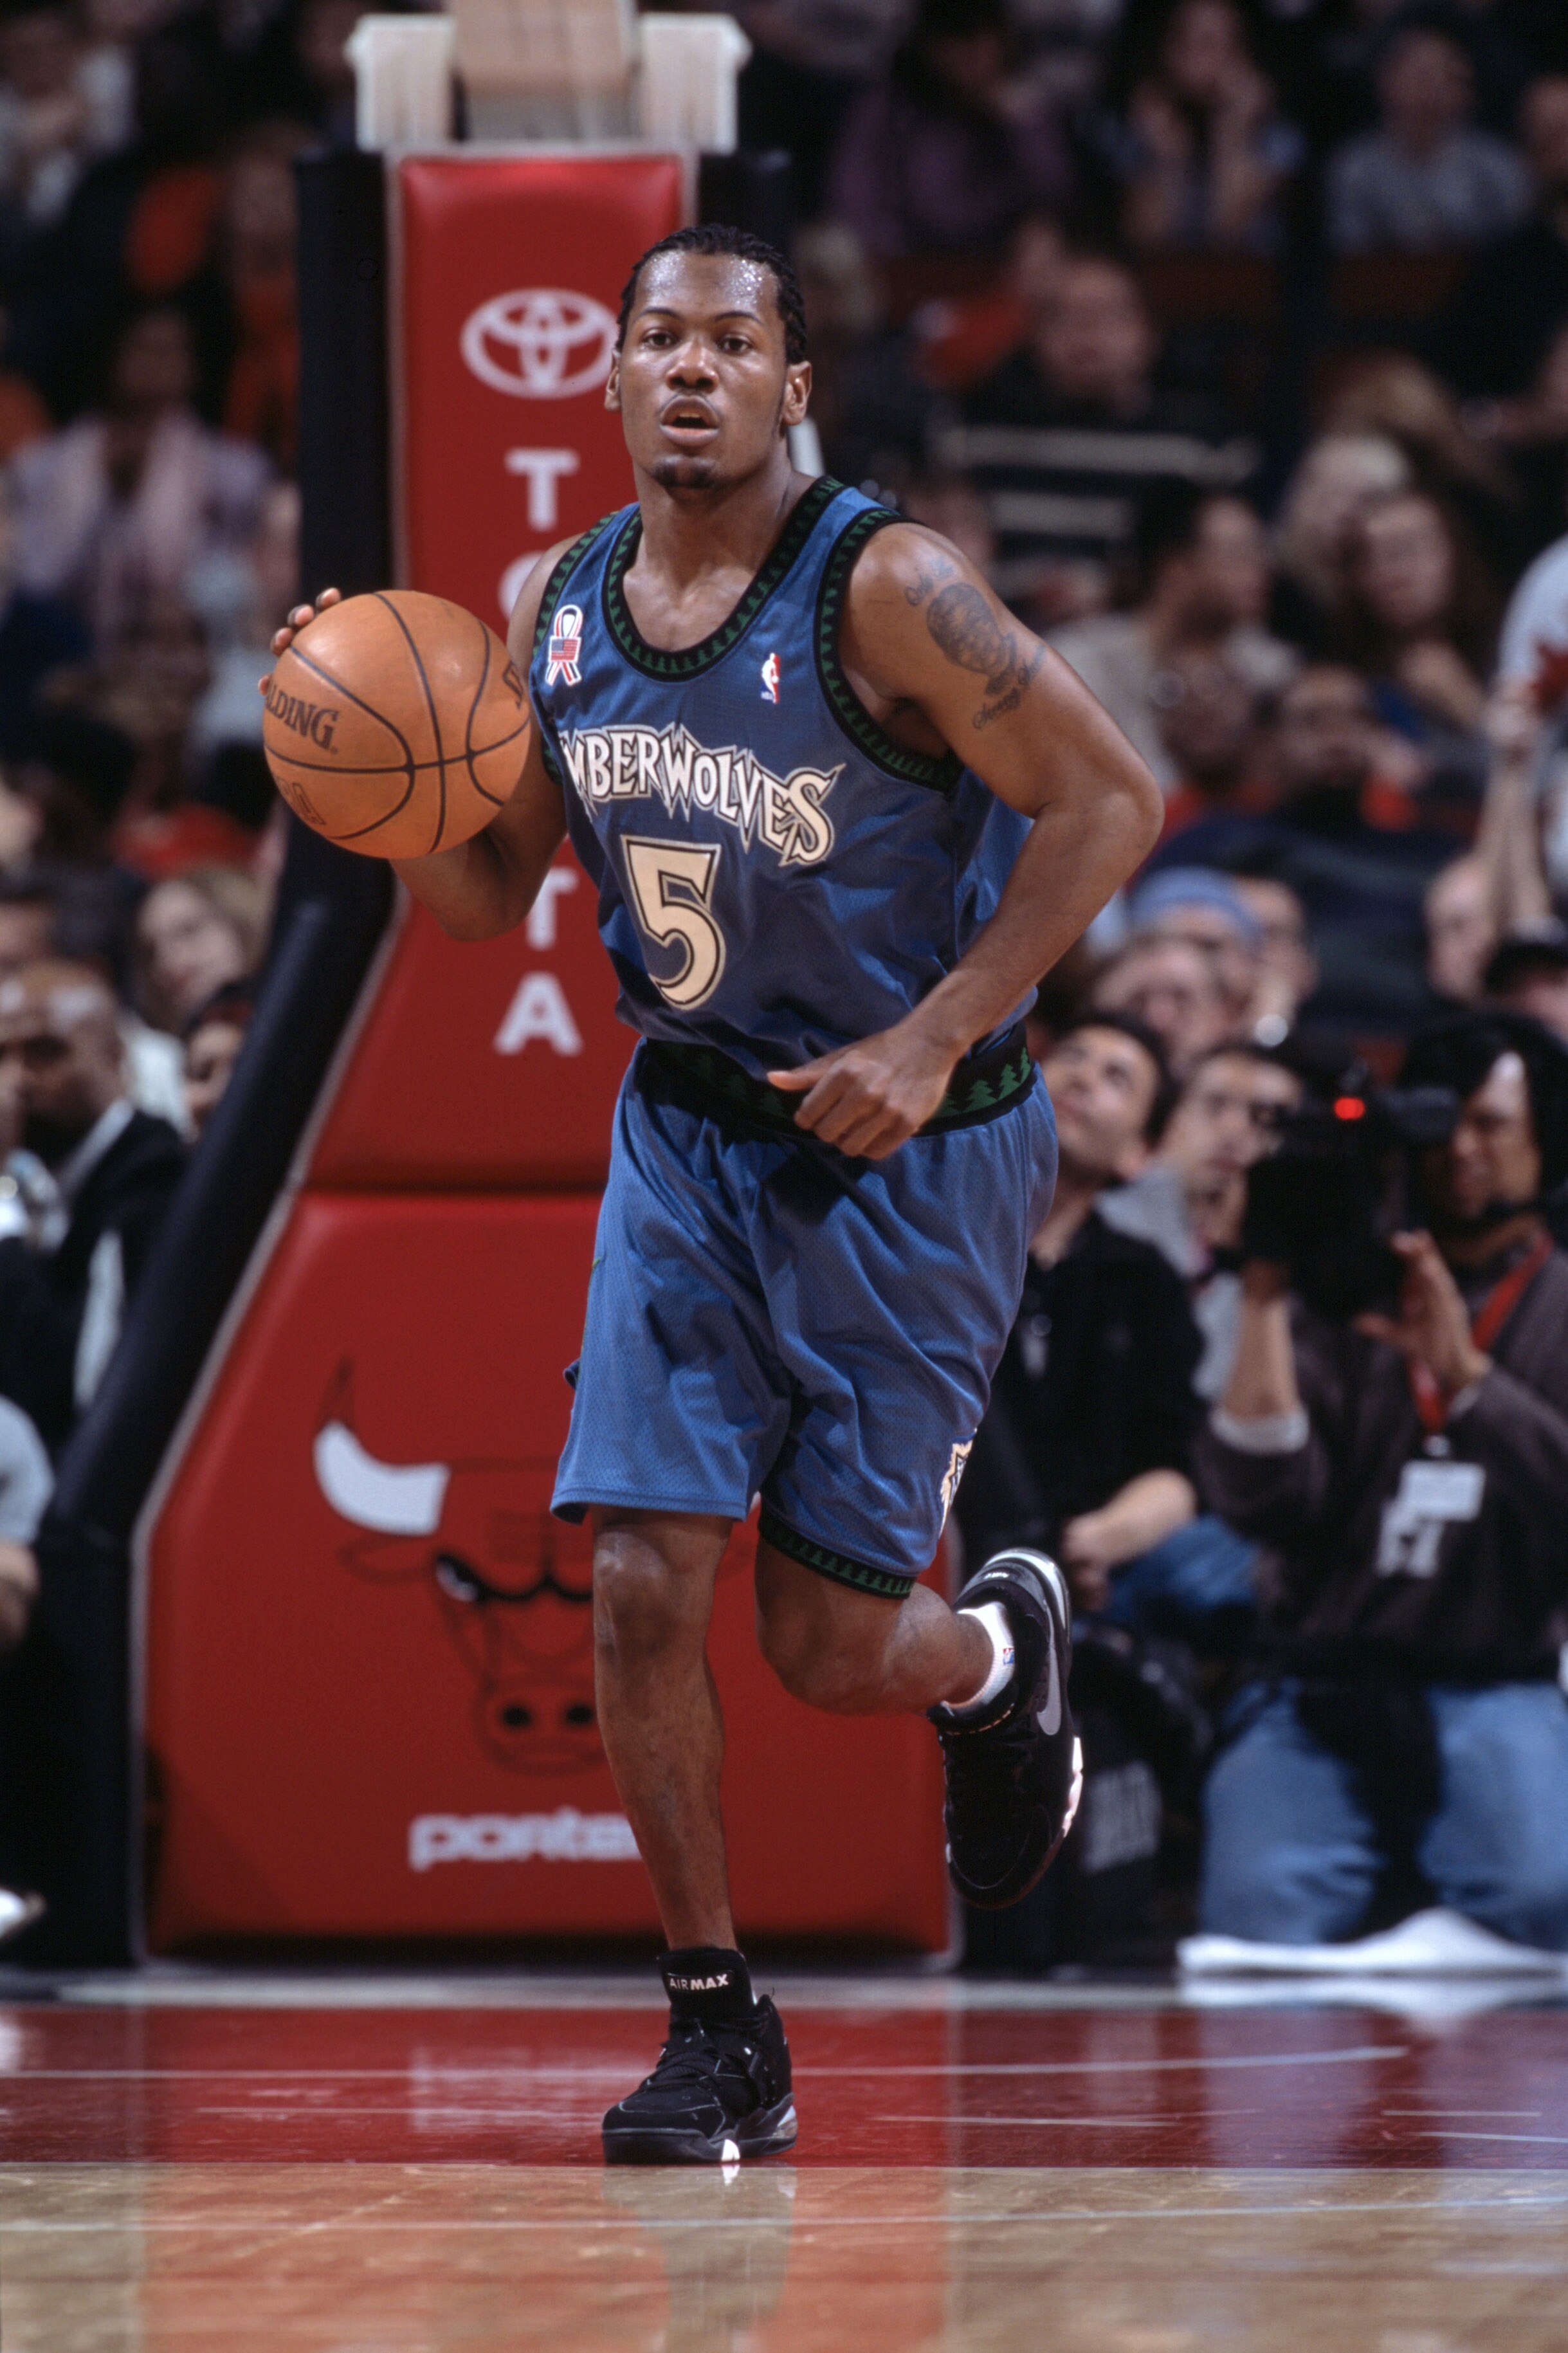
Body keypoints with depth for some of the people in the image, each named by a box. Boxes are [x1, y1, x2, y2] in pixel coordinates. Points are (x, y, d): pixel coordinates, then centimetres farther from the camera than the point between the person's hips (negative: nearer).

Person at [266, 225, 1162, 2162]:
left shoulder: (884, 590, -18)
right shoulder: (556, 611, 1)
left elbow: (1107, 802, -16)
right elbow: (484, 894, 11)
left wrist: (935, 1036, -21)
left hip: (909, 1146, -5)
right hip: (689, 1130, 5)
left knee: (827, 1648, -1)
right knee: (642, 1580, -9)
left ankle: (1003, 1654, 36)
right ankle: (719, 2036, 4)